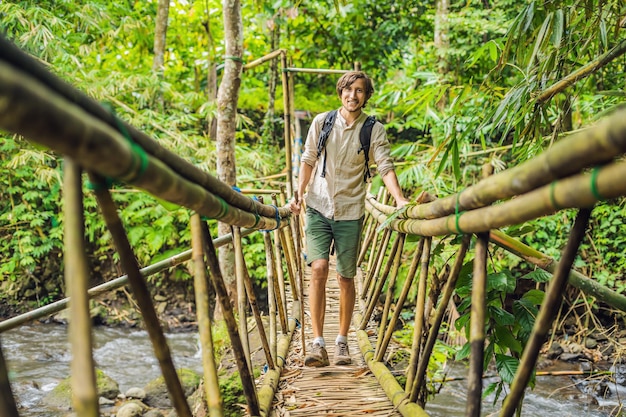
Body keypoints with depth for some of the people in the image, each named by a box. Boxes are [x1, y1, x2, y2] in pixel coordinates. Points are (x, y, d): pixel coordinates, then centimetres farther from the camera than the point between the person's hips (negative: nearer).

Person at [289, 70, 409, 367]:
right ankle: (317, 344, -11)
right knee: (318, 269, -14)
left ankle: (342, 343, 20)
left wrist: (399, 199, -24)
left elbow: (385, 167, -9)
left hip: (351, 212, 0)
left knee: (346, 277, 5)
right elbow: (308, 161, 11)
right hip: (318, 206, 0)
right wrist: (299, 194, 3)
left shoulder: (374, 130, -1)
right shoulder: (322, 122, 3)